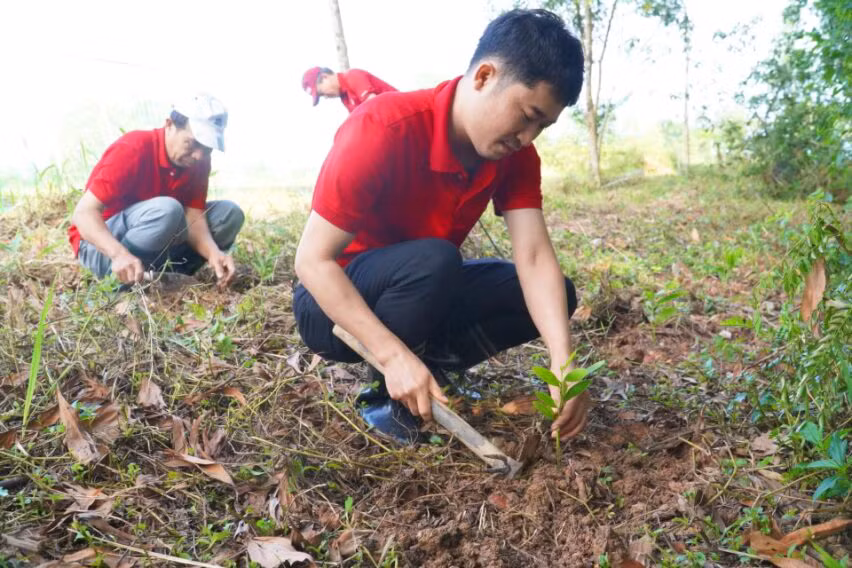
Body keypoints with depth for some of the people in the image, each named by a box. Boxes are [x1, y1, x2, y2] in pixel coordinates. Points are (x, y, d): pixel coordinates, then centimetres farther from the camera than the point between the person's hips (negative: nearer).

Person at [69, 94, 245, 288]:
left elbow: (193, 218, -14)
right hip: (99, 245, -6)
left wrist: (213, 252, -36)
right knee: (166, 210, -36)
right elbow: (84, 212, -30)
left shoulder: (198, 161, -6)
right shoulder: (133, 149, -24)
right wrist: (120, 254, -49)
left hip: (155, 249, 6)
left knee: (230, 213, -9)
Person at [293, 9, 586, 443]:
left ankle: (421, 381, -4)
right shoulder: (383, 130, -29)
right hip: (336, 305, -6)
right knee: (432, 260, -37)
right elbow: (312, 260, -29)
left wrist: (563, 363, -34)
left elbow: (534, 257, -18)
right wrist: (394, 355, -39)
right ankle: (394, 404, -13)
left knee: (554, 295, -8)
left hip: (420, 298, 6)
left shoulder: (515, 155, -9)